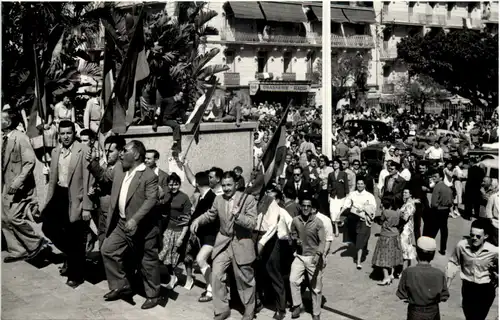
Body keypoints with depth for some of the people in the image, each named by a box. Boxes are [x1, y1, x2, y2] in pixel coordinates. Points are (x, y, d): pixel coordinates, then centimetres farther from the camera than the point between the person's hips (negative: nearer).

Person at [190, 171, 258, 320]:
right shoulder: (218, 199, 2)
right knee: (216, 276, -4)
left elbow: (253, 223, -18)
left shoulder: (248, 199, -12)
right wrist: (198, 220, -1)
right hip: (223, 243, 4)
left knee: (244, 280, 9)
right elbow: (210, 215, 18)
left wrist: (238, 216, -35)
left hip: (241, 245, -4)